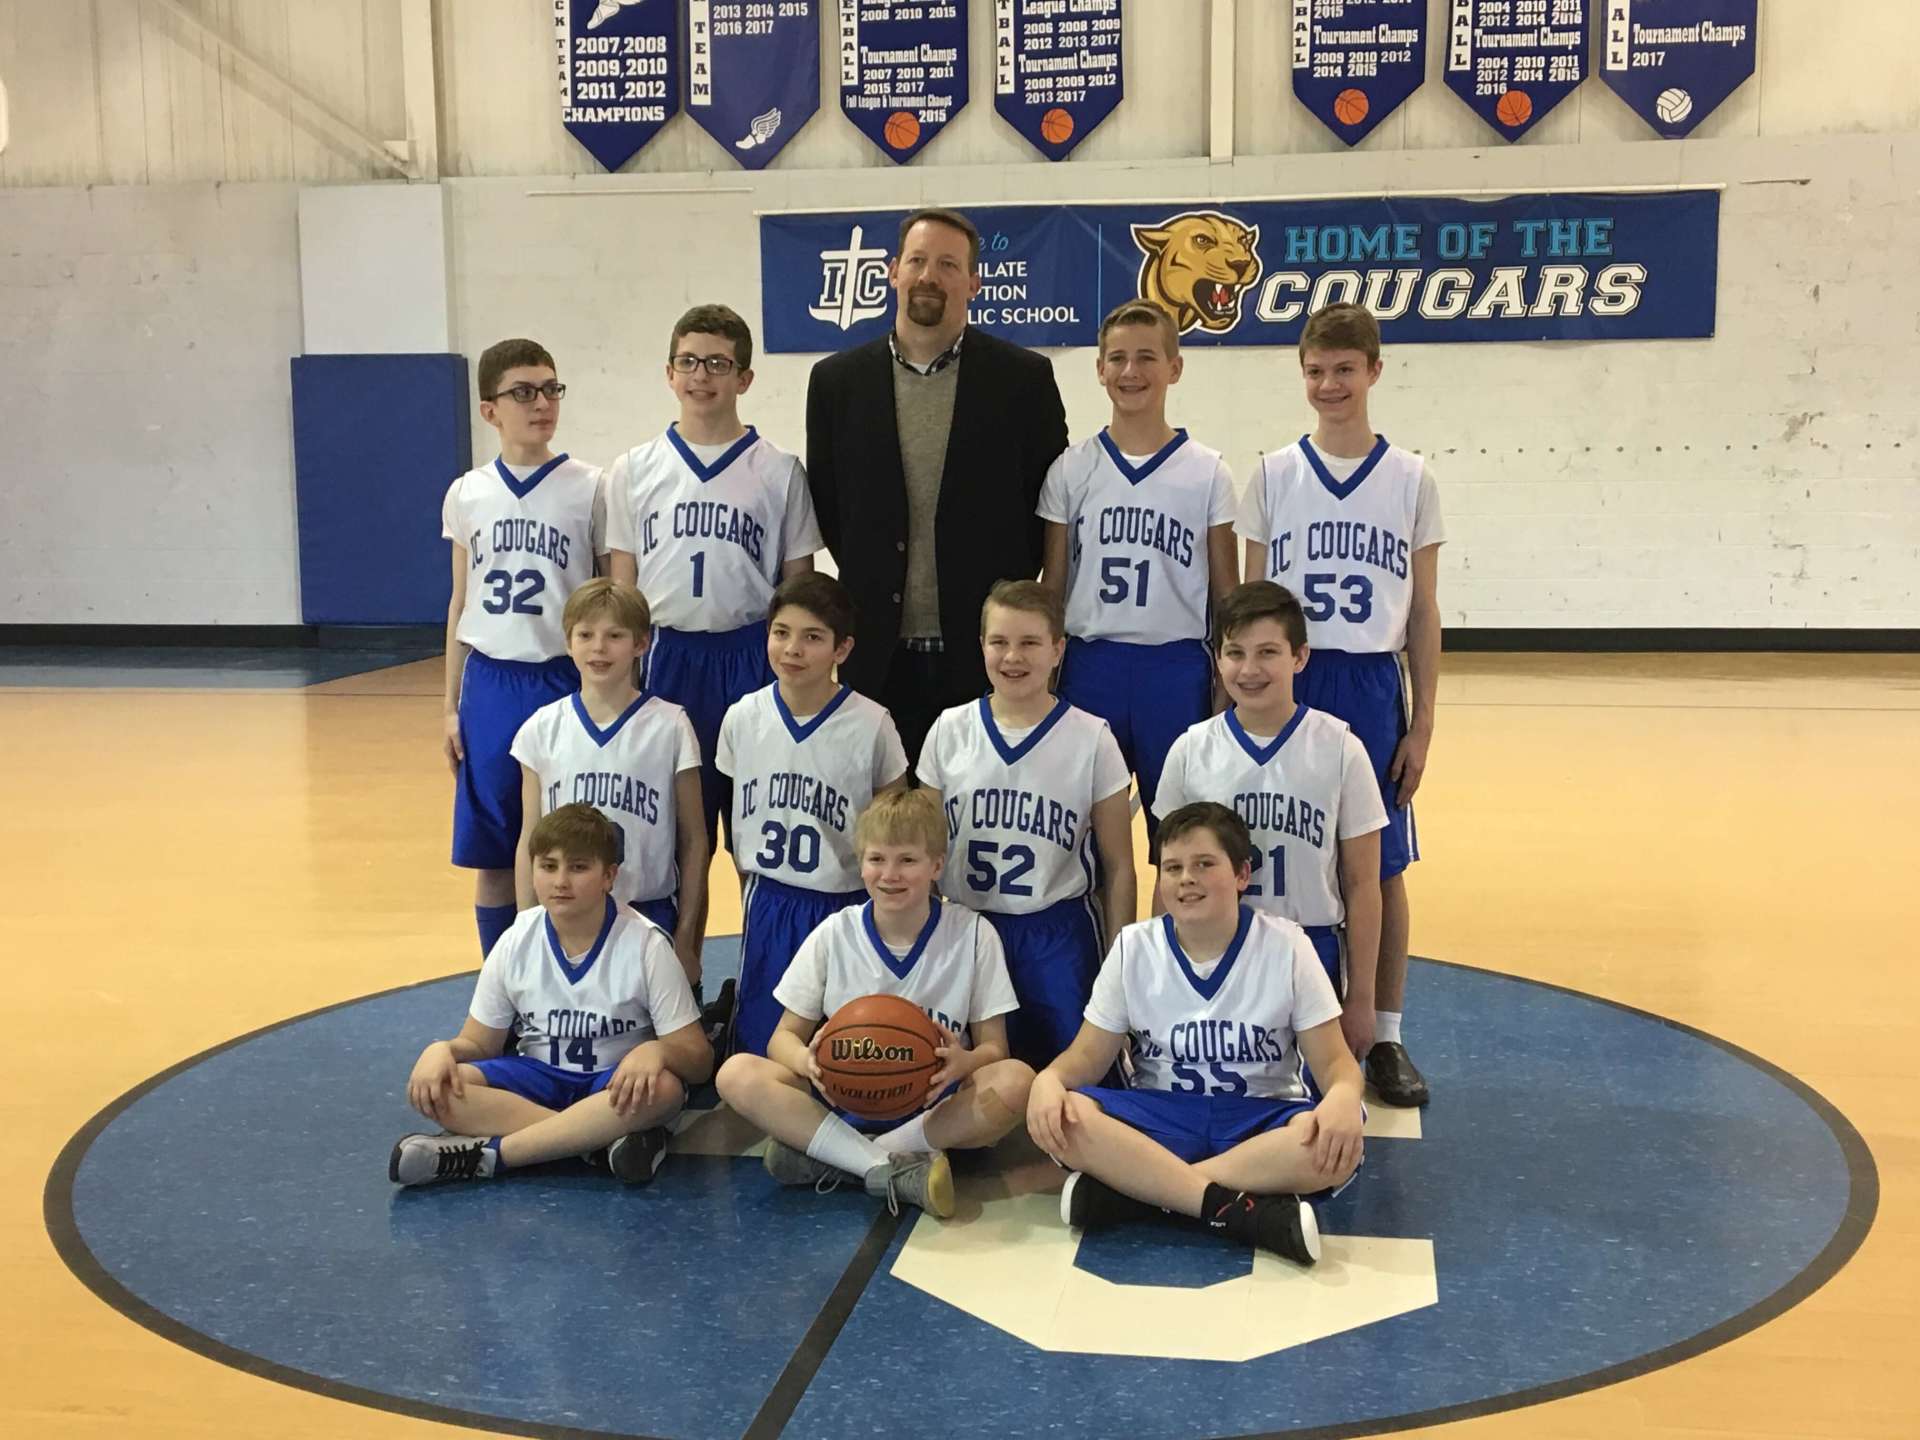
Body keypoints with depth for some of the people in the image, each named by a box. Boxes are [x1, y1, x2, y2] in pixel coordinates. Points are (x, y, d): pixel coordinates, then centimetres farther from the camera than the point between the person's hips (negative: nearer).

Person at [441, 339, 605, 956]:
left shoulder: (589, 489, -2)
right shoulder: (467, 494, 6)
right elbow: (460, 604, 12)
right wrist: (451, 705, 10)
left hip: (565, 682, -3)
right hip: (490, 686, 3)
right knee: (491, 857, 9)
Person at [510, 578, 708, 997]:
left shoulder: (669, 726, -5)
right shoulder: (544, 728, 1)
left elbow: (693, 840, 0)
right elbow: (529, 841, 6)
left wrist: (685, 939, -1)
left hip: (648, 919, -2)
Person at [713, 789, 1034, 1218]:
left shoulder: (972, 935, -1)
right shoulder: (834, 934, 2)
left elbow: (993, 1046, 0)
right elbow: (784, 1037, 3)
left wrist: (963, 1063, -26)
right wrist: (808, 1060, -22)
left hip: (936, 1110, -1)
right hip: (842, 1102, 1)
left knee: (1016, 1081, -32)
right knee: (737, 1074, -23)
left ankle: (828, 1159, -26)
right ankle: (894, 1169, -30)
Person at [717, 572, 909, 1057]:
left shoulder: (870, 725, -12)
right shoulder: (743, 717, -3)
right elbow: (739, 820, 10)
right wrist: (752, 898, 12)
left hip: (844, 908, -2)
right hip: (767, 907, 3)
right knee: (760, 1047, 6)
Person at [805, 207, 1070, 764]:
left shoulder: (1025, 378, 2)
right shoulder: (836, 380, 6)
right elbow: (825, 504, 12)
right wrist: (869, 585, 7)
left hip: (986, 651, -1)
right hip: (878, 655, 1)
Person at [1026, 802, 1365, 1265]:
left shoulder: (1286, 946, -4)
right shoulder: (1133, 947, 0)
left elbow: (1333, 1059, -4)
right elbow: (1089, 1054, 2)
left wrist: (1344, 1095, -29)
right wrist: (1050, 1079, -22)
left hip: (1259, 1119, -1)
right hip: (1159, 1115, 1)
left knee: (1337, 1145, -35)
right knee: (1060, 1119, -28)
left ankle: (1131, 1185, -29)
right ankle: (1234, 1206, -32)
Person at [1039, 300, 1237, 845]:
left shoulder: (1207, 472, 0)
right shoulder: (1070, 471, 3)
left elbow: (1226, 591, 4)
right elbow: (1051, 585, 7)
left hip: (1177, 670, -1)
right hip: (1090, 666, 1)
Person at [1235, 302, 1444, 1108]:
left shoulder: (1410, 480, 3)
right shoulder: (1274, 476, 3)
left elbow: (1424, 611, 4)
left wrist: (1422, 724, 0)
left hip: (1372, 687, 0)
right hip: (1287, 684, 0)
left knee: (1381, 867, 6)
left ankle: (1386, 1037, 18)